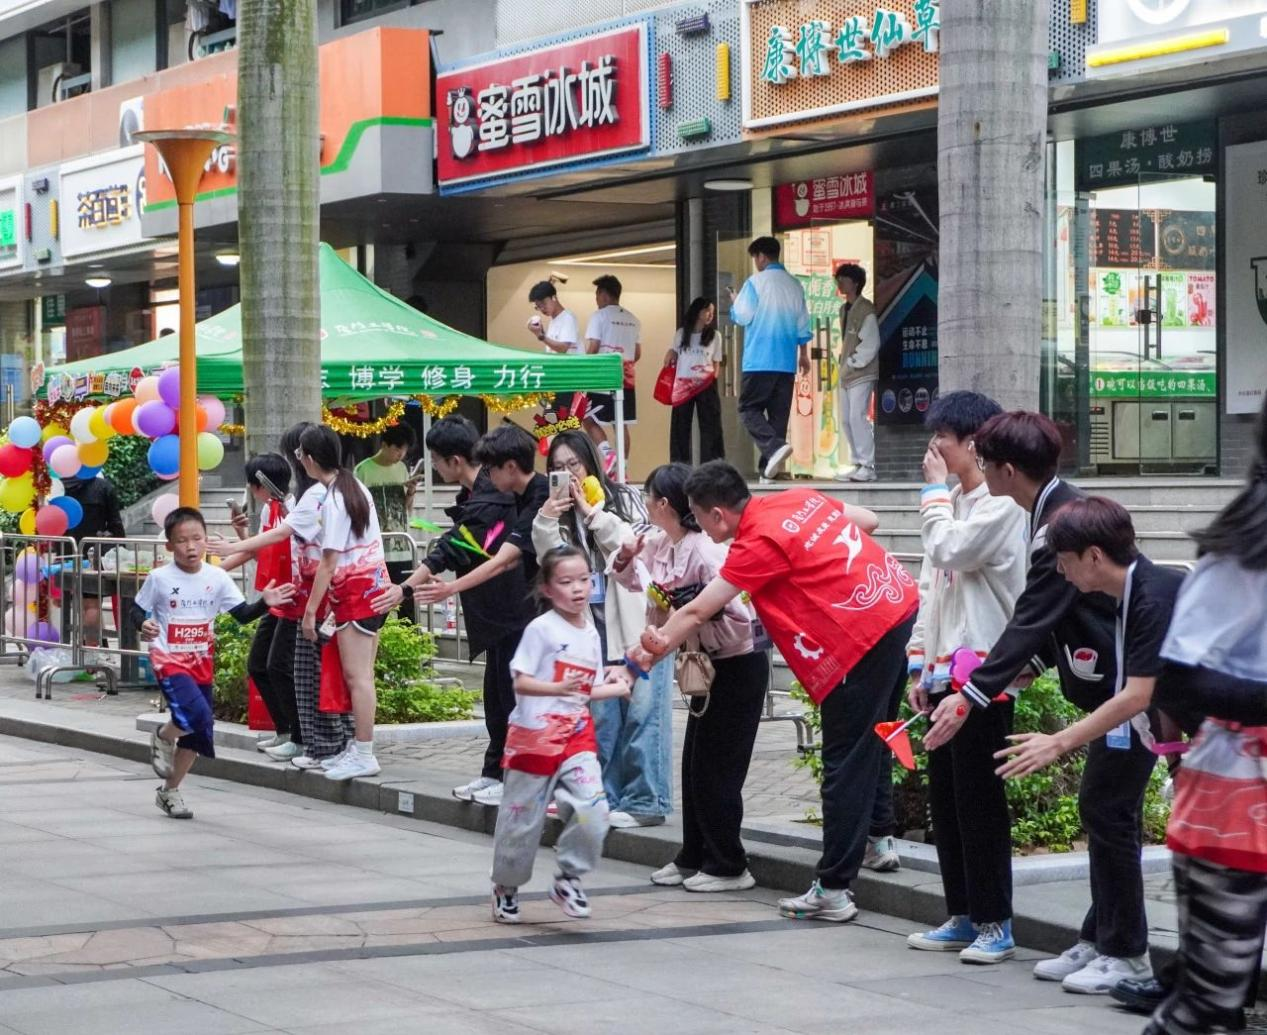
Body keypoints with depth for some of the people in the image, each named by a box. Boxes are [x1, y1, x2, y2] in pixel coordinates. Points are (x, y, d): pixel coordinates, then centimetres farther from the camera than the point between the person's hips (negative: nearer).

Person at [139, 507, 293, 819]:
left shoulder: (217, 578, -2)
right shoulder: (159, 578, -9)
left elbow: (242, 614, 1)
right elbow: (137, 609, 1)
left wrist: (265, 603, -17)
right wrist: (144, 625, -20)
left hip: (202, 662, 5)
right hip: (169, 660, -5)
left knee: (196, 733, 9)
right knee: (196, 714, -27)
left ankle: (169, 792, 27)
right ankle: (162, 738, 7)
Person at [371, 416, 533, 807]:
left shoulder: (486, 503, -23)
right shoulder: (479, 491, 8)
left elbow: (448, 553, -27)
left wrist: (406, 589, -28)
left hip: (509, 611, -10)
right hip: (499, 611, 10)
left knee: (510, 694, -4)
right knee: (496, 693, 13)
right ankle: (494, 771, 20)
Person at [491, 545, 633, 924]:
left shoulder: (590, 633, 10)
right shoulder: (541, 629, -10)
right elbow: (520, 682, -16)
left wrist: (616, 686, 8)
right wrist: (558, 689, -29)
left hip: (577, 734, 5)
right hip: (535, 734, -5)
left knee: (592, 812, -12)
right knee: (522, 819, 6)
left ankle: (568, 878, 7)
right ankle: (505, 888, 26)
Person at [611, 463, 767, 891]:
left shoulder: (705, 552, -25)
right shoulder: (662, 544, 1)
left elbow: (737, 621, -29)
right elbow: (635, 578, 20)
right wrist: (626, 559, 0)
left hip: (738, 667, -9)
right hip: (709, 666, 9)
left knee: (715, 769, -3)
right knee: (694, 765, 15)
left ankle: (727, 867, 7)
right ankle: (693, 858, 25)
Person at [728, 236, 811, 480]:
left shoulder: (755, 283, -7)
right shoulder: (794, 285, 11)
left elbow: (742, 317, -7)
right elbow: (803, 323, 16)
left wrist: (734, 303, 15)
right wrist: (803, 353, 26)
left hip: (759, 361, -6)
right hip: (786, 362, 6)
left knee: (749, 409, -1)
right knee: (779, 414, 7)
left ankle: (774, 447, -25)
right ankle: (768, 468, 4)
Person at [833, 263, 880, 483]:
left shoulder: (866, 309, -9)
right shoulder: (844, 309, 16)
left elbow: (871, 343, -14)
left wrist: (853, 363, -12)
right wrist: (844, 362, 11)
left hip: (862, 373, -9)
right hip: (847, 374, 9)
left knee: (858, 417, -15)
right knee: (847, 420, 7)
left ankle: (868, 466, -14)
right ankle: (859, 465, 12)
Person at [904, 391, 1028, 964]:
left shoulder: (1001, 505, -9)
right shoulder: (951, 504, 17)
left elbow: (949, 551, -22)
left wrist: (936, 491, -7)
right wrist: (919, 664, 14)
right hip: (944, 674, 9)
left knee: (979, 800, -6)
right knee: (945, 798, 10)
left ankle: (995, 923, 0)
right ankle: (962, 916, 17)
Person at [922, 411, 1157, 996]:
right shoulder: (1060, 512, 10)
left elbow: (1032, 618, -27)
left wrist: (972, 696, -29)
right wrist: (1033, 664, 17)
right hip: (1116, 686, 10)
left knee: (1108, 812, -4)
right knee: (1101, 812, 13)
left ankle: (1127, 954, 4)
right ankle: (1098, 939, 21)